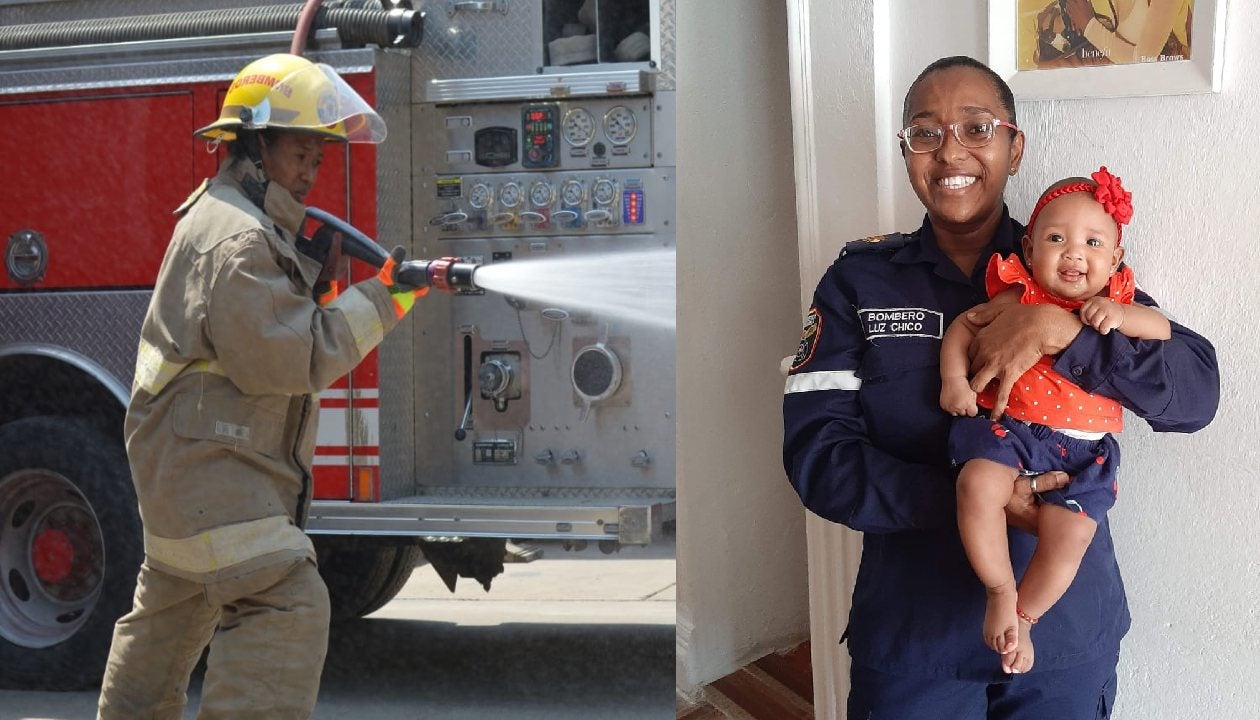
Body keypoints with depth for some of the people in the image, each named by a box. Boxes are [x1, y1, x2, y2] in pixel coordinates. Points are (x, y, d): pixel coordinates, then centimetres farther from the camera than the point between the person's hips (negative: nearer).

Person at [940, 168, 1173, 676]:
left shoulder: (1113, 305, 12)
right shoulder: (1019, 299, 6)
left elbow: (1163, 329, 3)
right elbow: (963, 327, 11)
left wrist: (1122, 315, -16)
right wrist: (954, 376, -5)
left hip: (1081, 450, 2)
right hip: (1007, 426, -1)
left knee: (1069, 536, -17)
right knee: (979, 483, -32)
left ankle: (1021, 616, 6)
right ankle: (1000, 591, -14)